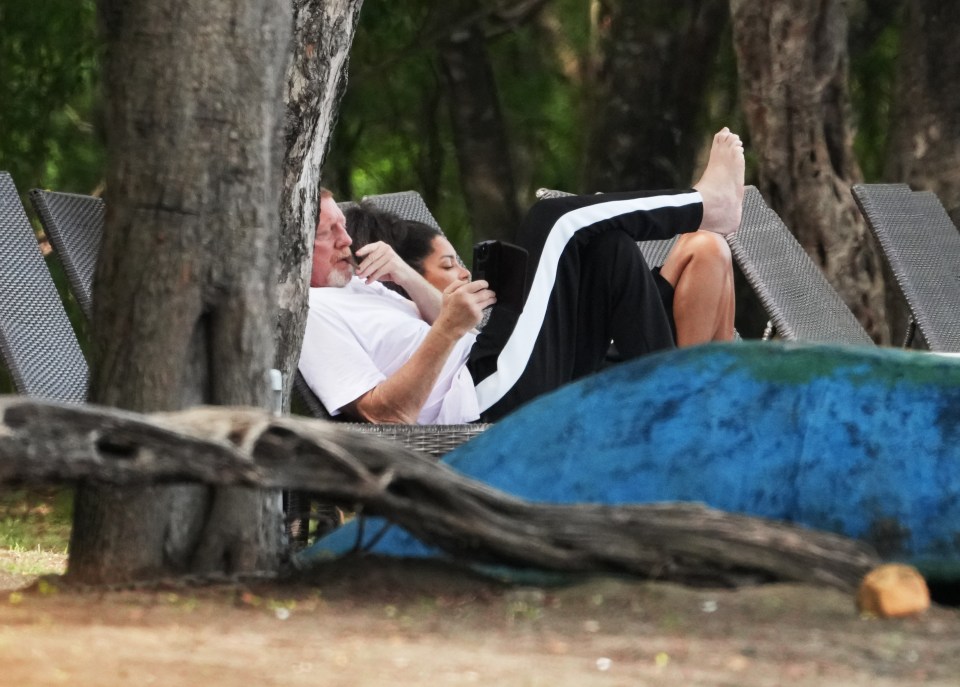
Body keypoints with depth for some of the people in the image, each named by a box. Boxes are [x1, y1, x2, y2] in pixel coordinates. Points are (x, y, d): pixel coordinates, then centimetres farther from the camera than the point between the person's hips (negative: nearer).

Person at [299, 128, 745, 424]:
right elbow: (387, 413, -21)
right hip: (490, 406, -10)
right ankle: (705, 205, 11)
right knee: (558, 223, -10)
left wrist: (407, 278, 2)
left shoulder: (350, 285, 21)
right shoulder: (309, 313, -10)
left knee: (607, 243, 7)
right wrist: (448, 329, -27)